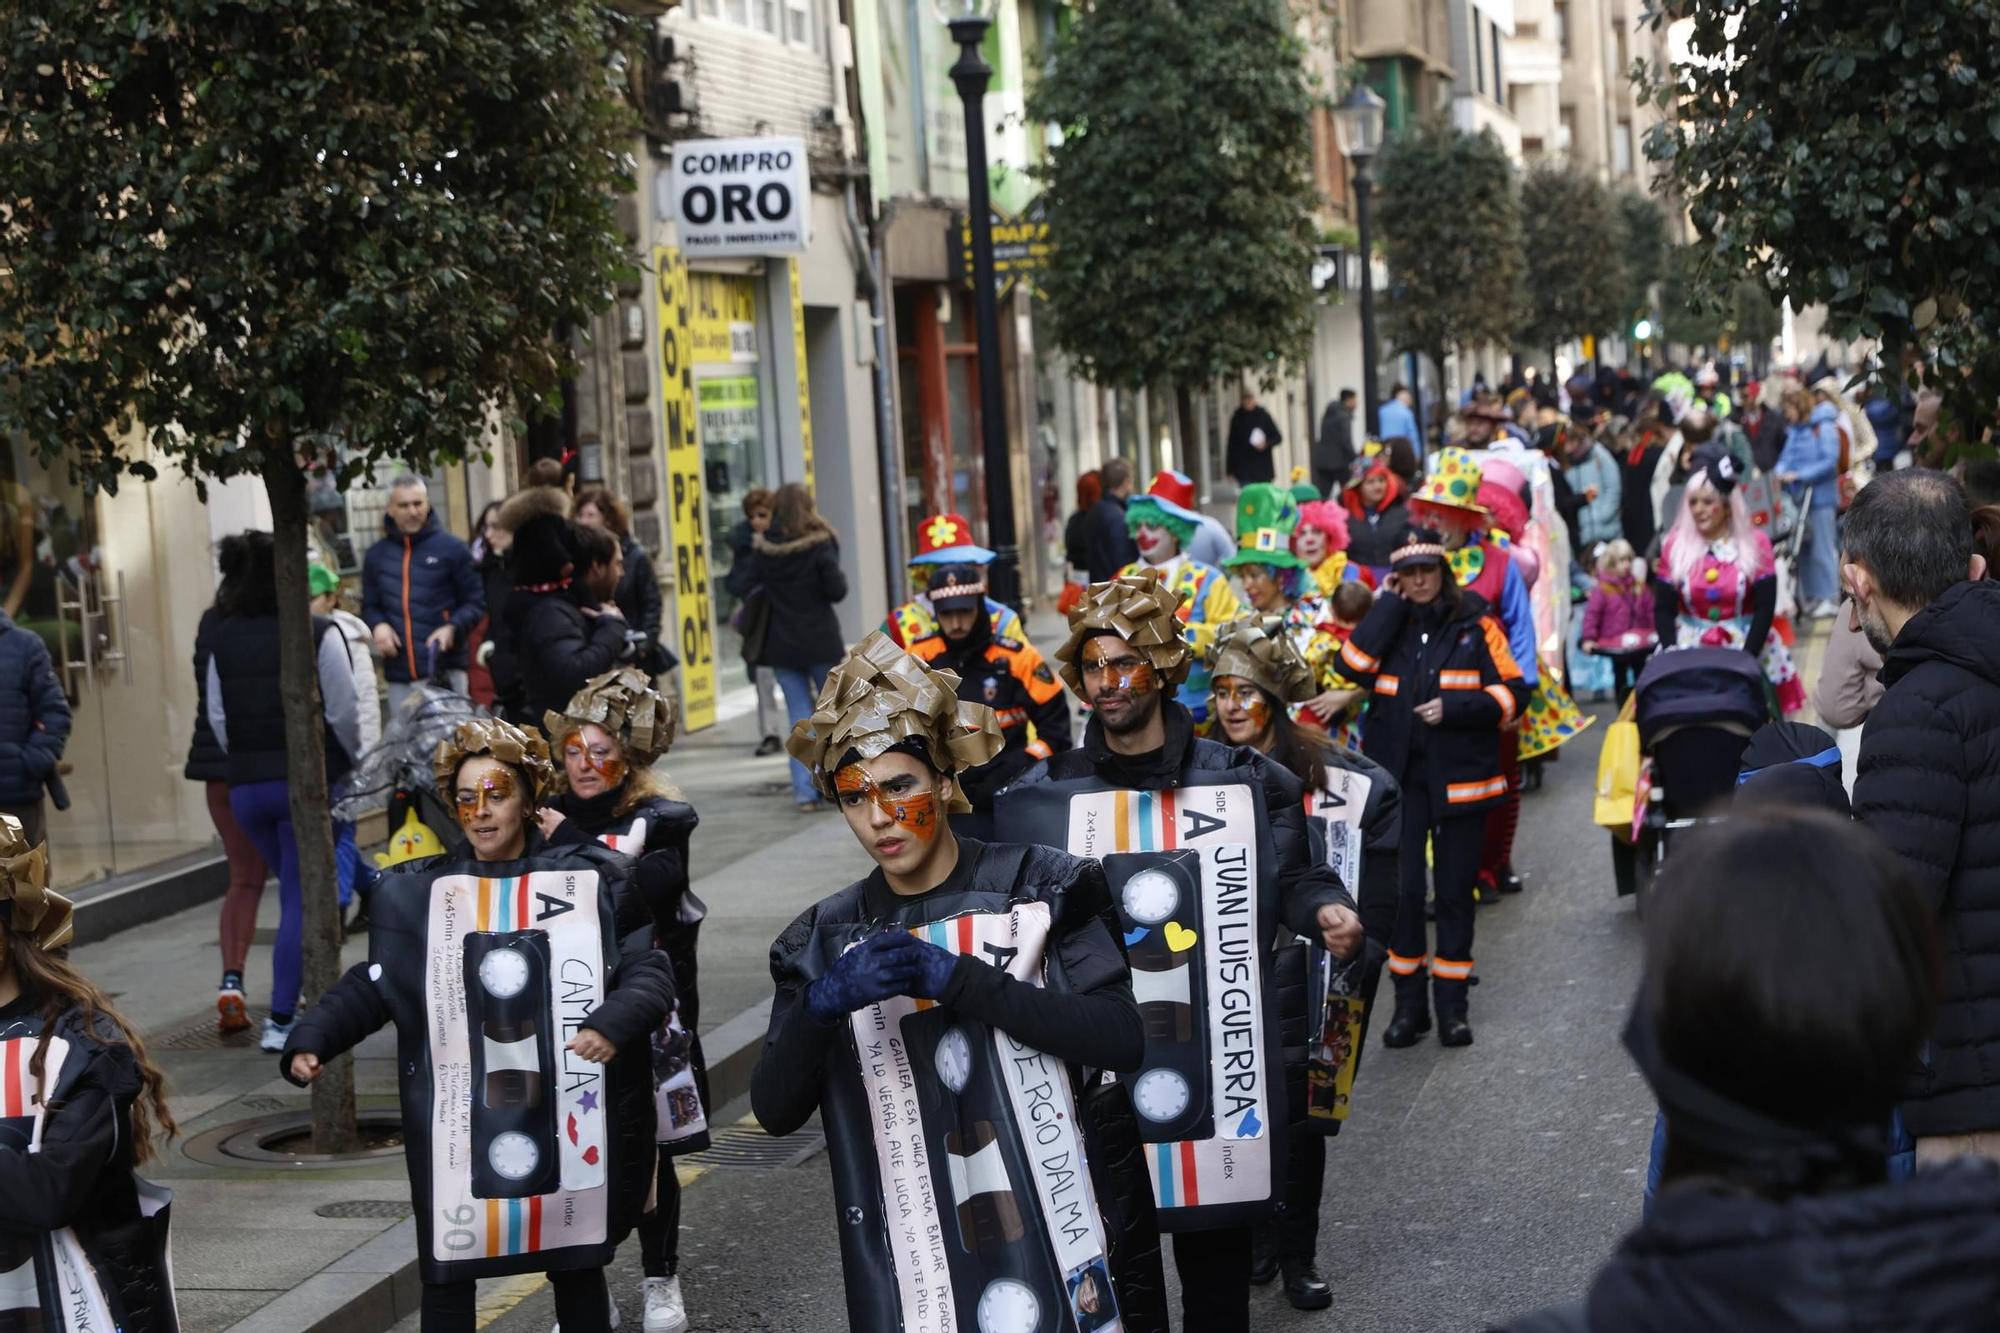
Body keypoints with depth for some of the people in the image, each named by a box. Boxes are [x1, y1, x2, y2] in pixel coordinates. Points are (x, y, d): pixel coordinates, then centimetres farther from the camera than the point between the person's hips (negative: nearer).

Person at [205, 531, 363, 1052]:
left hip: (246, 787, 5)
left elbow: (217, 718, 3)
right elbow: (344, 713, -11)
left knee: (297, 890, 20)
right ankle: (281, 1018, 0)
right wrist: (351, 762, 6)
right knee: (301, 898, 2)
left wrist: (245, 764, 16)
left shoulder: (223, 639, 3)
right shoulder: (317, 635, -11)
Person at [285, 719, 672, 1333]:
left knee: (577, 1268, 13)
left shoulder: (593, 879, -1)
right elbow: (371, 984, 5)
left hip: (568, 1120, -1)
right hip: (455, 1126, 1)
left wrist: (614, 1023, -23)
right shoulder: (416, 892, 3)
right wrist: (312, 1040, -10)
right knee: (446, 1273, 5)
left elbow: (648, 971, -4)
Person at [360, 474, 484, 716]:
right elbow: (369, 605, 21)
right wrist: (378, 625, -1)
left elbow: (476, 602, 3)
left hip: (444, 671, -3)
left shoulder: (452, 549, 1)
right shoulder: (376, 555, 11)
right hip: (398, 676, 3)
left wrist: (452, 628, -15)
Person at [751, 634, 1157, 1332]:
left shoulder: (1037, 888, -4)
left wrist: (959, 980, -23)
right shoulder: (826, 939, 3)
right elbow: (775, 1111, -3)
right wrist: (821, 1004, -22)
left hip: (1055, 1237, -2)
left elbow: (1121, 1038, -15)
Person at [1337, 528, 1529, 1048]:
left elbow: (1513, 692, -3)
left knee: (1455, 889, 5)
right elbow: (1353, 666, -12)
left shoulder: (1475, 620, 0)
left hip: (1459, 774, -1)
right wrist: (1391, 606, -9)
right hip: (1397, 774, 1)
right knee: (1401, 888, -1)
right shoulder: (1386, 621, 7)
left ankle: (1452, 1005, 15)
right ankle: (1408, 1003, 11)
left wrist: (1455, 708, -16)